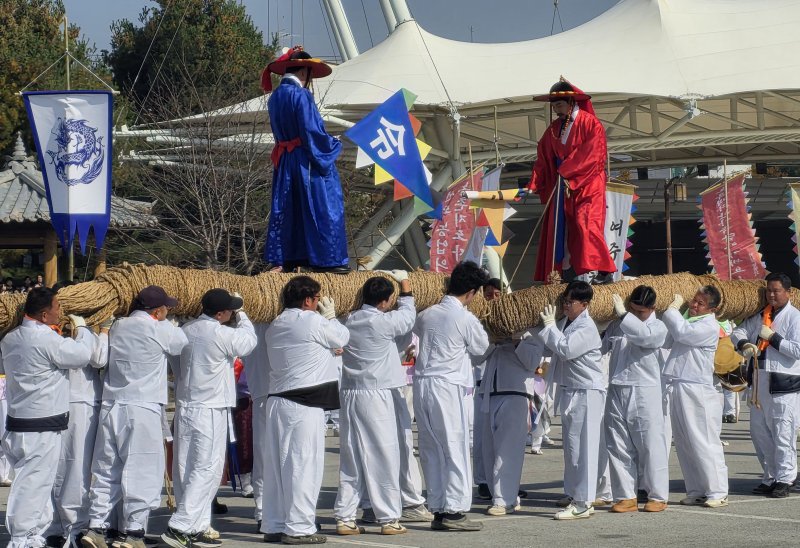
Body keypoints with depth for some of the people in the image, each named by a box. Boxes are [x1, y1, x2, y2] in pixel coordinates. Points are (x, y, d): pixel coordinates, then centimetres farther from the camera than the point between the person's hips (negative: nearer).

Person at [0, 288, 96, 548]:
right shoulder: (47, 339, -19)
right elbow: (82, 354, -12)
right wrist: (81, 327, 7)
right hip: (42, 428, -8)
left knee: (33, 484, 15)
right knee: (33, 485, -2)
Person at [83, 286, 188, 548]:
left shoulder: (117, 327, 9)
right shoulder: (161, 330, -6)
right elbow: (184, 344, 6)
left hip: (111, 408, 6)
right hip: (142, 411, -6)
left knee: (106, 471, 11)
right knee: (142, 472, 0)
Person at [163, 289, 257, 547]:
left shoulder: (187, 330, 6)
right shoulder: (222, 334, -16)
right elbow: (248, 341, -2)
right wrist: (240, 315, 13)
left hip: (185, 407, 8)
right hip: (210, 410, -8)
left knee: (186, 468, 9)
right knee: (207, 470, -4)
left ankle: (195, 527, 15)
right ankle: (179, 526, -10)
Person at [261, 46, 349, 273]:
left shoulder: (275, 97, 8)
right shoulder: (301, 95, -16)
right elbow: (311, 131, -20)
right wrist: (334, 144, -5)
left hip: (284, 161, 8)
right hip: (307, 161, -8)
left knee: (286, 209, 11)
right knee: (321, 208, -1)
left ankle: (286, 259, 12)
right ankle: (324, 259, 0)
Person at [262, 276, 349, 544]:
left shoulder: (275, 326, 14)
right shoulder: (313, 321, -10)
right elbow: (342, 338, 4)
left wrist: (328, 351, 31)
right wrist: (330, 315, 18)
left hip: (277, 401, 8)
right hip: (304, 404, -8)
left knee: (277, 463, 10)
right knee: (304, 464, -4)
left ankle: (274, 526, 15)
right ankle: (298, 527, -3)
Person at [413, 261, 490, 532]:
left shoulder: (427, 314, 9)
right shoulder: (465, 319, -9)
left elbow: (415, 328, 30)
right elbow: (481, 348, 6)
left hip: (422, 384, 7)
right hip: (447, 387, -7)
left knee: (431, 449, 10)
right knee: (456, 448, -1)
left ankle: (437, 510, 13)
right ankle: (453, 511, -2)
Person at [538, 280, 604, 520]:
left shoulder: (587, 328, -15)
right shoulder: (569, 323, 14)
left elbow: (565, 349, -24)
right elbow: (560, 350, 23)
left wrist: (550, 325, -14)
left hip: (587, 393, -10)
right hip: (571, 391, 10)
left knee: (582, 447, -10)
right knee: (571, 447, 15)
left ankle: (582, 503, -9)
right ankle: (574, 497, 23)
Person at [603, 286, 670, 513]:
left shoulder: (658, 328, -1)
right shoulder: (617, 326, 14)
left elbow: (644, 334, -24)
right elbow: (600, 347, 23)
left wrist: (623, 314, -20)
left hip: (645, 394, -5)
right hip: (617, 392, 5)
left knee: (650, 445, -2)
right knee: (619, 447, 5)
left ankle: (658, 496, 7)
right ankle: (626, 496, 12)